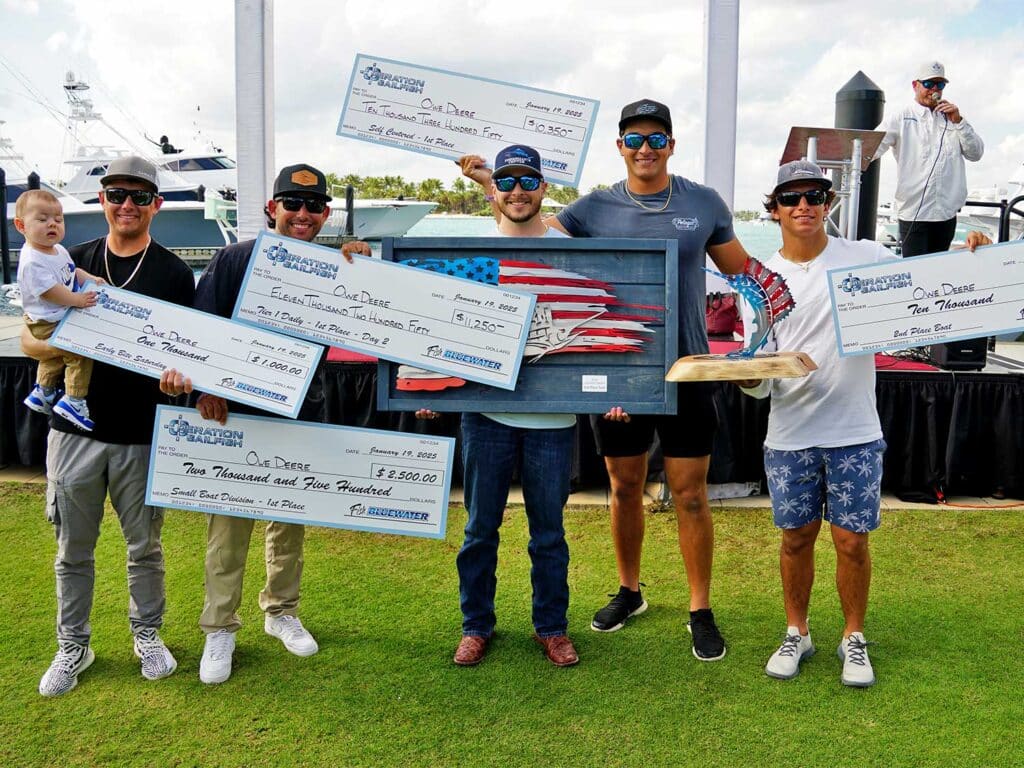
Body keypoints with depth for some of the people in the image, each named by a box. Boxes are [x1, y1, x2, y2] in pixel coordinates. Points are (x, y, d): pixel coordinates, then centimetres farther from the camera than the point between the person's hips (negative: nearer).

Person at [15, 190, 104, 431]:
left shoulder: (59, 250, 3)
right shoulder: (32, 262, -28)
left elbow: (74, 271, 17)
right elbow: (48, 291, -31)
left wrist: (90, 279, 0)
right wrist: (77, 300, -27)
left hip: (63, 319, 11)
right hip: (48, 325, -11)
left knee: (54, 358, 28)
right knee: (80, 354, -16)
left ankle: (43, 393, 47)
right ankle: (74, 400, -9)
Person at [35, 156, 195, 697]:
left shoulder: (175, 274, 1)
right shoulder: (72, 262, 7)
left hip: (143, 434, -1)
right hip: (75, 430, 2)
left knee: (144, 546, 12)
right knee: (73, 548, 11)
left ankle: (147, 635, 32)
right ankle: (73, 646, 28)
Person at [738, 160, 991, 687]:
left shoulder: (866, 258, -1)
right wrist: (749, 377, -23)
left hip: (855, 433, -1)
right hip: (789, 436, 1)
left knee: (851, 541, 5)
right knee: (796, 538, 11)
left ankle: (853, 638, 26)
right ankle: (797, 633, 30)